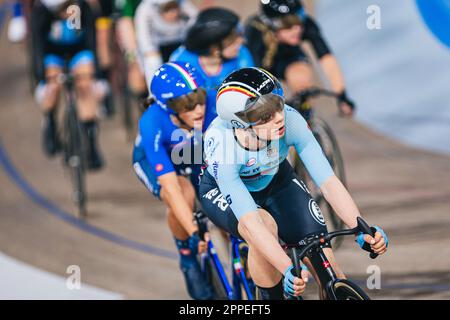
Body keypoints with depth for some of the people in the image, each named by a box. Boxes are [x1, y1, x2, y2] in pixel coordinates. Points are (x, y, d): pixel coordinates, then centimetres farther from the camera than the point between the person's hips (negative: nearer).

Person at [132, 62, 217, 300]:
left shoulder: (213, 103, -35)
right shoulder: (152, 124, -40)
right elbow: (170, 187, -43)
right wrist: (194, 233, -48)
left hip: (198, 154, 3)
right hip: (153, 159, -3)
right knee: (184, 195, -32)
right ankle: (188, 261, -6)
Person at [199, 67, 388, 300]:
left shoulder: (290, 121, -33)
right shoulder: (220, 144, -39)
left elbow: (327, 182, -32)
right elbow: (250, 221, -44)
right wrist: (288, 270, -53)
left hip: (275, 181, 3)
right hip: (223, 192, -3)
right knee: (266, 226, -35)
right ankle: (271, 297, -12)